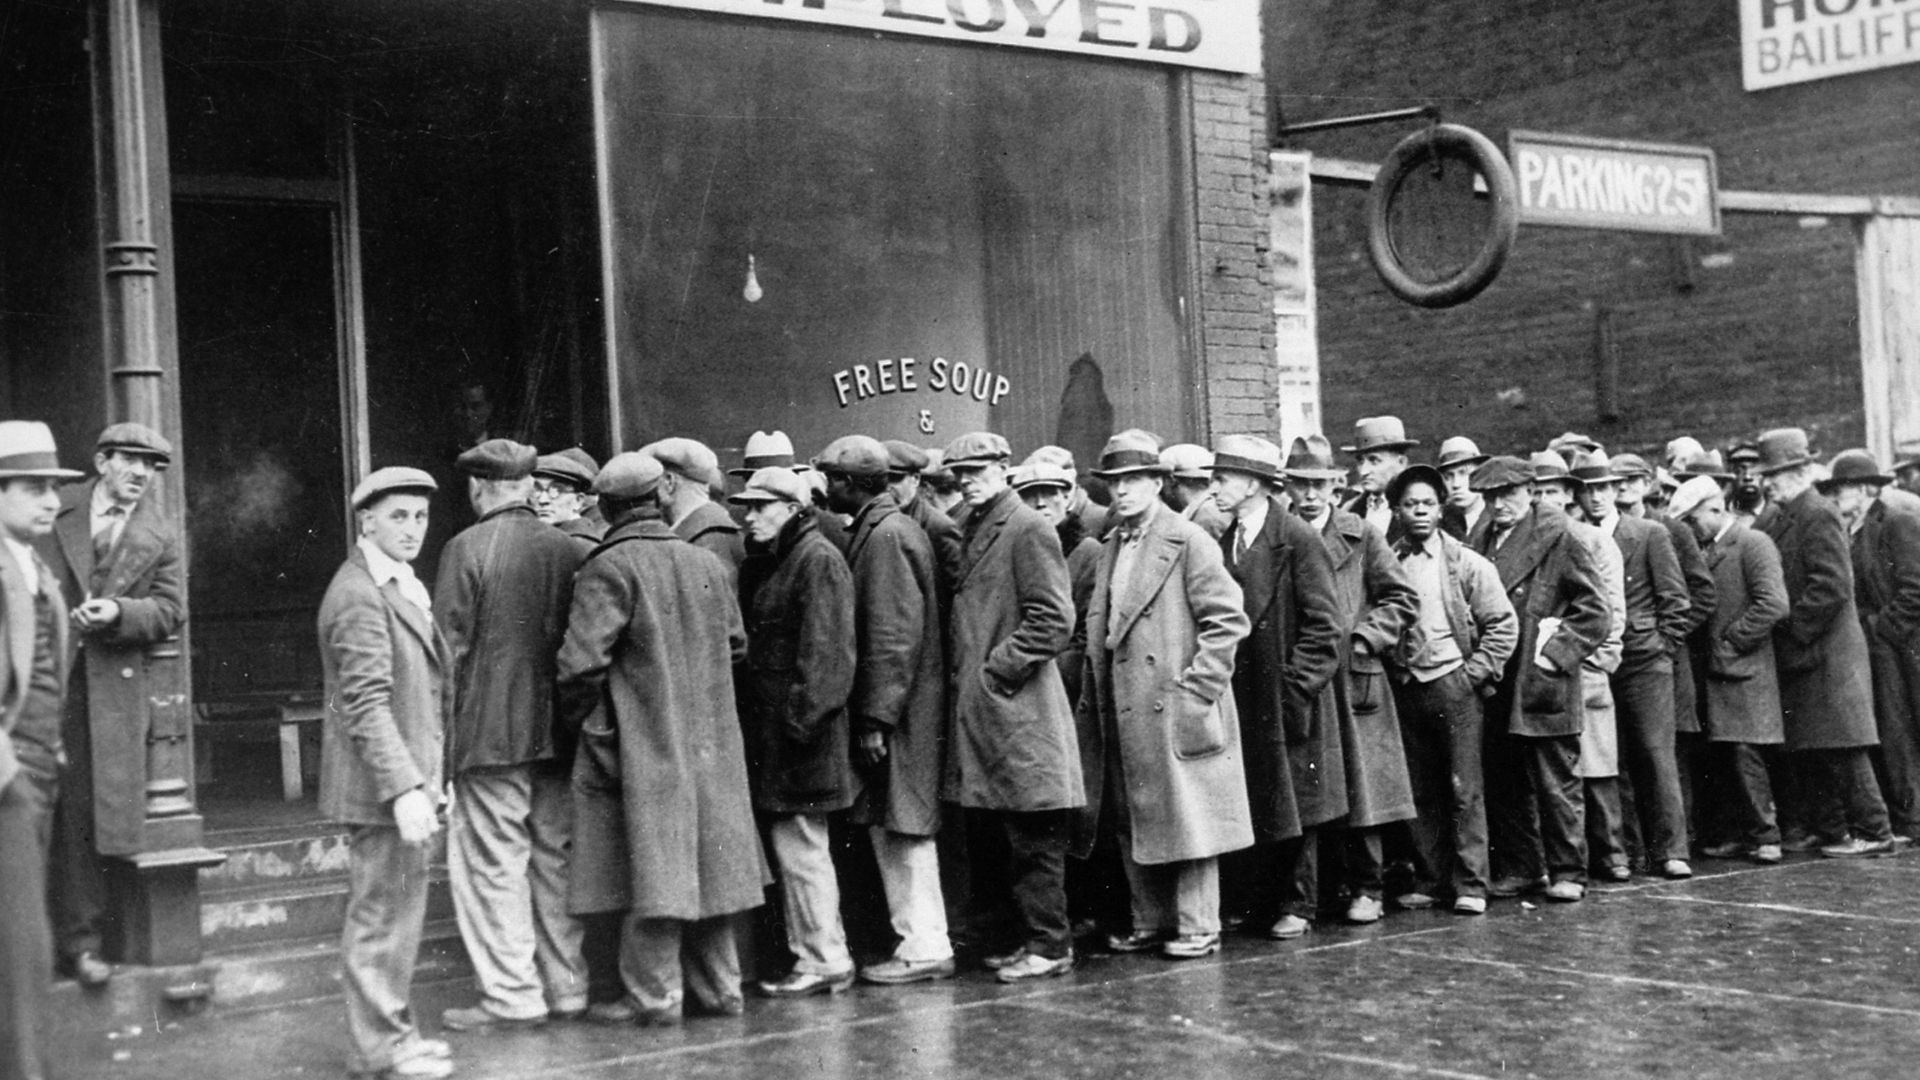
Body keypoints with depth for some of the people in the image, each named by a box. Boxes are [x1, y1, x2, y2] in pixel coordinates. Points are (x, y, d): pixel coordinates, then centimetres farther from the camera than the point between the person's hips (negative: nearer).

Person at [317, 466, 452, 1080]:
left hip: (410, 782, 10)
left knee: (399, 910, 17)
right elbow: (366, 703, -23)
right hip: (382, 785, -10)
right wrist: (403, 788, -28)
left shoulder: (403, 587, 16)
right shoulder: (359, 596, -16)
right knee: (381, 914, -2)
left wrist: (429, 779, 21)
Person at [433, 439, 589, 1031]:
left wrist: (441, 731, -1)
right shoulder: (570, 550, 4)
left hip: (491, 733, -5)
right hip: (558, 732, 5)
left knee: (492, 862, 1)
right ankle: (567, 987, 19)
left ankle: (512, 996, 2)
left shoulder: (468, 548, -9)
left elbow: (449, 647, -9)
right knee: (555, 860, 13)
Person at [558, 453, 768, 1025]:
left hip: (641, 744, -6)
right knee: (707, 862, 13)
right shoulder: (709, 564, 6)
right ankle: (718, 987, 20)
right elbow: (736, 643, 15)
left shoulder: (608, 569, -14)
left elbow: (581, 662, -19)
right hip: (710, 741, 6)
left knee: (651, 865, -1)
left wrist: (576, 717, -3)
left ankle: (655, 995, 3)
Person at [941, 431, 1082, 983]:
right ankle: (1008, 937, 20)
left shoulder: (1026, 529, -9)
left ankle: (1048, 944, 4)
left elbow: (1054, 619, -15)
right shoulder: (969, 531, 16)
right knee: (985, 839, 12)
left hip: (1017, 707, -9)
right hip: (976, 710, 9)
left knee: (1032, 837, -3)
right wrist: (959, 670, 11)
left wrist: (995, 669, -15)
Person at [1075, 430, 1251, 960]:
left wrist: (1196, 688, -15)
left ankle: (1197, 926, 7)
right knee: (1132, 822, 11)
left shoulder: (1189, 541, -7)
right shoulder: (1110, 547, 16)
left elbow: (1227, 620, -11)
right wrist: (1094, 696, 12)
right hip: (1122, 712, 7)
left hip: (1175, 710, -7)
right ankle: (1151, 921, 22)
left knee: (1187, 815, -1)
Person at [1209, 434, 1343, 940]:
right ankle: (1245, 900, 15)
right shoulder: (1223, 543, 9)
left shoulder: (1299, 540, -10)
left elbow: (1322, 623, -11)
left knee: (1293, 802, 4)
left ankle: (1297, 905, 14)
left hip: (1287, 698, -5)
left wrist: (1296, 687, -15)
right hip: (1239, 698, 5)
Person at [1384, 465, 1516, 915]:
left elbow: (1503, 624, -1)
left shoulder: (1466, 564, -1)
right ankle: (1430, 879, 16)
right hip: (1405, 687, 2)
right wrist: (1391, 668, 1)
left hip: (1454, 684, -2)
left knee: (1464, 789, -2)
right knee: (1419, 792, 7)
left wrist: (1474, 673, -6)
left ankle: (1470, 884, 2)